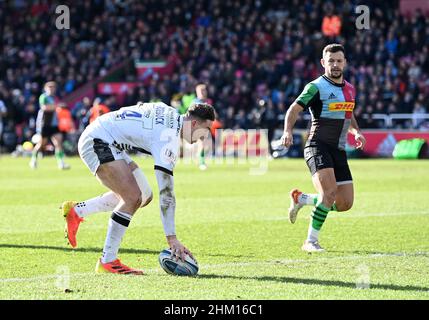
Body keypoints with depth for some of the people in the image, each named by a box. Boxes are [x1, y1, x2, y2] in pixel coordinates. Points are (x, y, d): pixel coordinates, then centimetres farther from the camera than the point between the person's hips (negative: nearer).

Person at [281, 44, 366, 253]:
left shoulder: (350, 89, 15)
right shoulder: (316, 87, -6)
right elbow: (294, 109, -10)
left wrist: (356, 132, 10)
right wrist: (288, 131, -27)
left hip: (339, 150, 7)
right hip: (318, 146, -7)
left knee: (345, 204, 3)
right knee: (330, 193, -25)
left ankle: (300, 199, 26)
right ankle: (311, 241, -15)